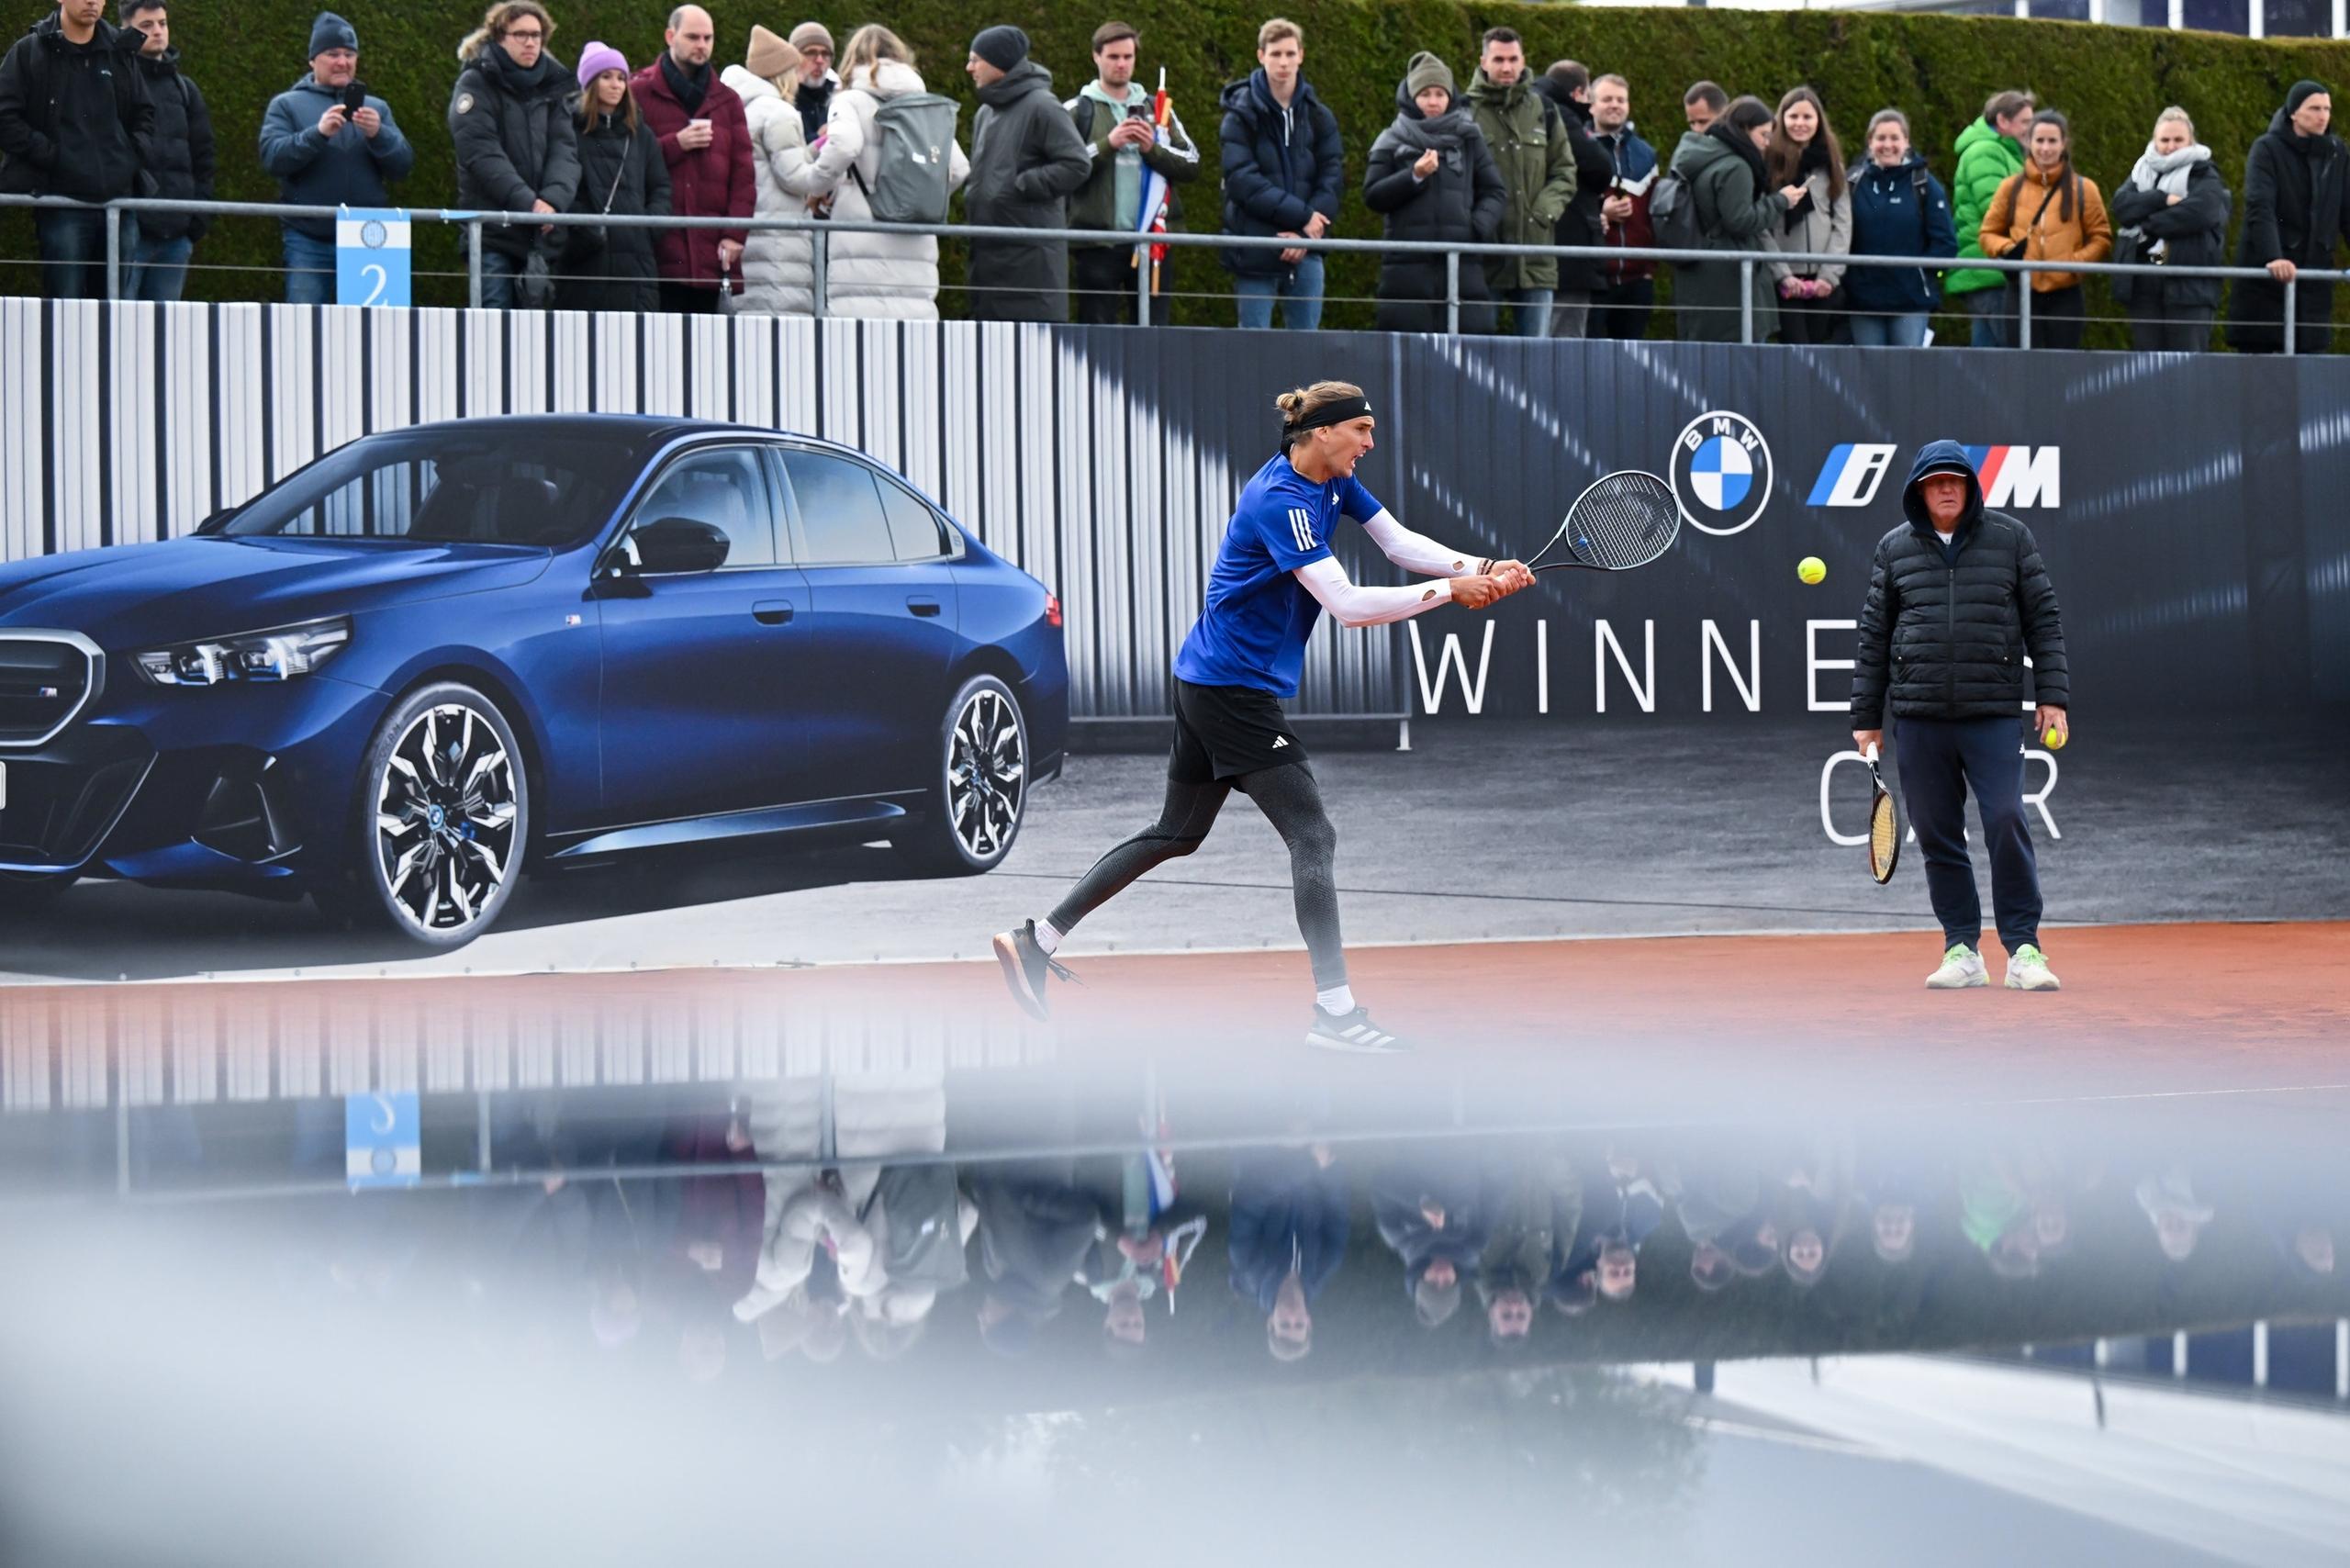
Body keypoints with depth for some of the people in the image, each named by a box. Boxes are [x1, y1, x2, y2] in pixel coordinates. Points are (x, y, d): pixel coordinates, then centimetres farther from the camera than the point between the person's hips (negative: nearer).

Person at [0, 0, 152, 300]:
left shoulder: (122, 53, 15)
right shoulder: (28, 52, 2)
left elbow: (144, 115, 23)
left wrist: (137, 156, 5)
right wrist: (50, 155, -12)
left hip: (119, 197, 4)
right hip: (62, 201, -4)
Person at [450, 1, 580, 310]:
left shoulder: (551, 85, 15)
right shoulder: (476, 84, -1)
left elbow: (565, 150, 3)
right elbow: (483, 155, -12)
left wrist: (554, 199, -16)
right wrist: (527, 202, -22)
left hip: (541, 235, 5)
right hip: (493, 232, -5)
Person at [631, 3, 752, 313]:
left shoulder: (727, 100, 18)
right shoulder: (640, 93, 7)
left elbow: (743, 173, 11)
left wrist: (736, 233, -1)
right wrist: (675, 144, -11)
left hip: (711, 252, 4)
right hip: (660, 250, -3)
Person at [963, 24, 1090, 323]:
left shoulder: (1041, 107, -8)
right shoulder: (986, 112, 16)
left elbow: (1077, 165, -14)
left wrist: (1021, 186, -13)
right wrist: (972, 197, 11)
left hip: (1031, 254, -8)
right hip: (989, 250, 8)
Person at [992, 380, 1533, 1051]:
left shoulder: (1333, 482, 6)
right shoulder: (1280, 502, -23)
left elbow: (1402, 543, 4)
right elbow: (1346, 604, -28)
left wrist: (1483, 569, -10)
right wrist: (1449, 592, -25)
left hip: (1205, 684, 10)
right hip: (1234, 689, -10)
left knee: (1177, 832, 17)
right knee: (1312, 836, -10)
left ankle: (1037, 940, 21)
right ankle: (1334, 1010, -9)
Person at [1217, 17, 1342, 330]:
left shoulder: (1318, 116, 9)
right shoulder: (1243, 113, -2)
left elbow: (1332, 177, 3)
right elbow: (1242, 179, -11)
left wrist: (1306, 233, -11)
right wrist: (1302, 216, -15)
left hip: (1306, 249, 3)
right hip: (1256, 250, -3)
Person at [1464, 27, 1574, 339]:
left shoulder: (1542, 110, 11)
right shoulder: (1466, 111, -1)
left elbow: (1564, 172, 13)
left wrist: (1544, 211, -3)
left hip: (1535, 262, 3)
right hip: (1483, 259, -3)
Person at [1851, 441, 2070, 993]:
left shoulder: (2010, 538, 6)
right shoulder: (1895, 549, 10)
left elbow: (2044, 619, 7)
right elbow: (1874, 635, 13)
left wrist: (2052, 696, 0)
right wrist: (1866, 717, 11)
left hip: (1993, 714, -2)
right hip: (1919, 717, 2)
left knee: (2006, 822, -13)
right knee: (1937, 835, 4)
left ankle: (2023, 948, -7)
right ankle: (1962, 949, 12)